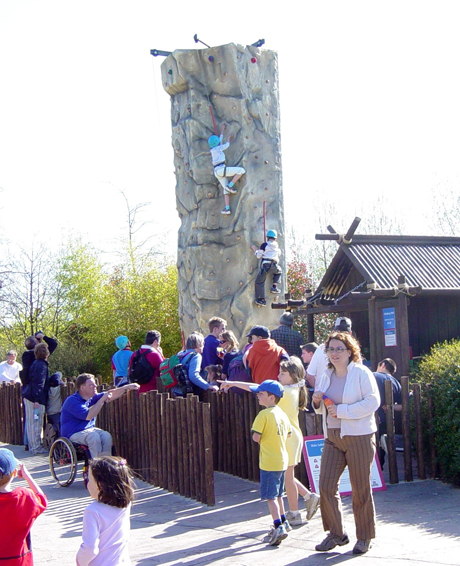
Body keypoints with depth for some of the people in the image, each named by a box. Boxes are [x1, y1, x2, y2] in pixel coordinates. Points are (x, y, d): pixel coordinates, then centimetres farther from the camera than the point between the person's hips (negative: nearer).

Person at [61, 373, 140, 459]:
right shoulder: (72, 401, -17)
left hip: (89, 429, 7)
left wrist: (127, 387, -5)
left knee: (106, 436, -21)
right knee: (94, 436, -33)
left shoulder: (92, 398, 9)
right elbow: (88, 416, -27)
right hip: (73, 434, -7)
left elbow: (111, 395, 9)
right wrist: (102, 400, -22)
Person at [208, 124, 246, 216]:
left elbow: (220, 139, 33)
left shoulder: (214, 149, 20)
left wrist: (222, 130, 42)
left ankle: (227, 209, -1)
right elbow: (226, 145, 9)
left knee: (226, 190, 8)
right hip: (220, 169, -10)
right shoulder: (216, 149, -3)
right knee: (241, 170, -13)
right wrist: (229, 139, 28)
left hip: (217, 172, 10)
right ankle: (230, 186, -13)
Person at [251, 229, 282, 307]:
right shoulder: (277, 245, 11)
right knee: (279, 271, 38)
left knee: (259, 282, 5)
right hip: (274, 266, 4)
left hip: (265, 265, -4)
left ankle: (262, 300, -1)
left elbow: (258, 256, -1)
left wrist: (255, 250, 16)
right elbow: (279, 254, 28)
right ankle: (274, 287, 22)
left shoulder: (264, 245, -3)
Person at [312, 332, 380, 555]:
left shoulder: (361, 373, -6)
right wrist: (317, 401, -1)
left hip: (358, 437, -6)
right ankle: (336, 533, 14)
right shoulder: (326, 376, 13)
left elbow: (373, 401, -16)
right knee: (326, 487, -1)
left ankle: (364, 537, 17)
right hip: (332, 437, 6)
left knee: (361, 489, 2)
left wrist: (341, 410, -19)